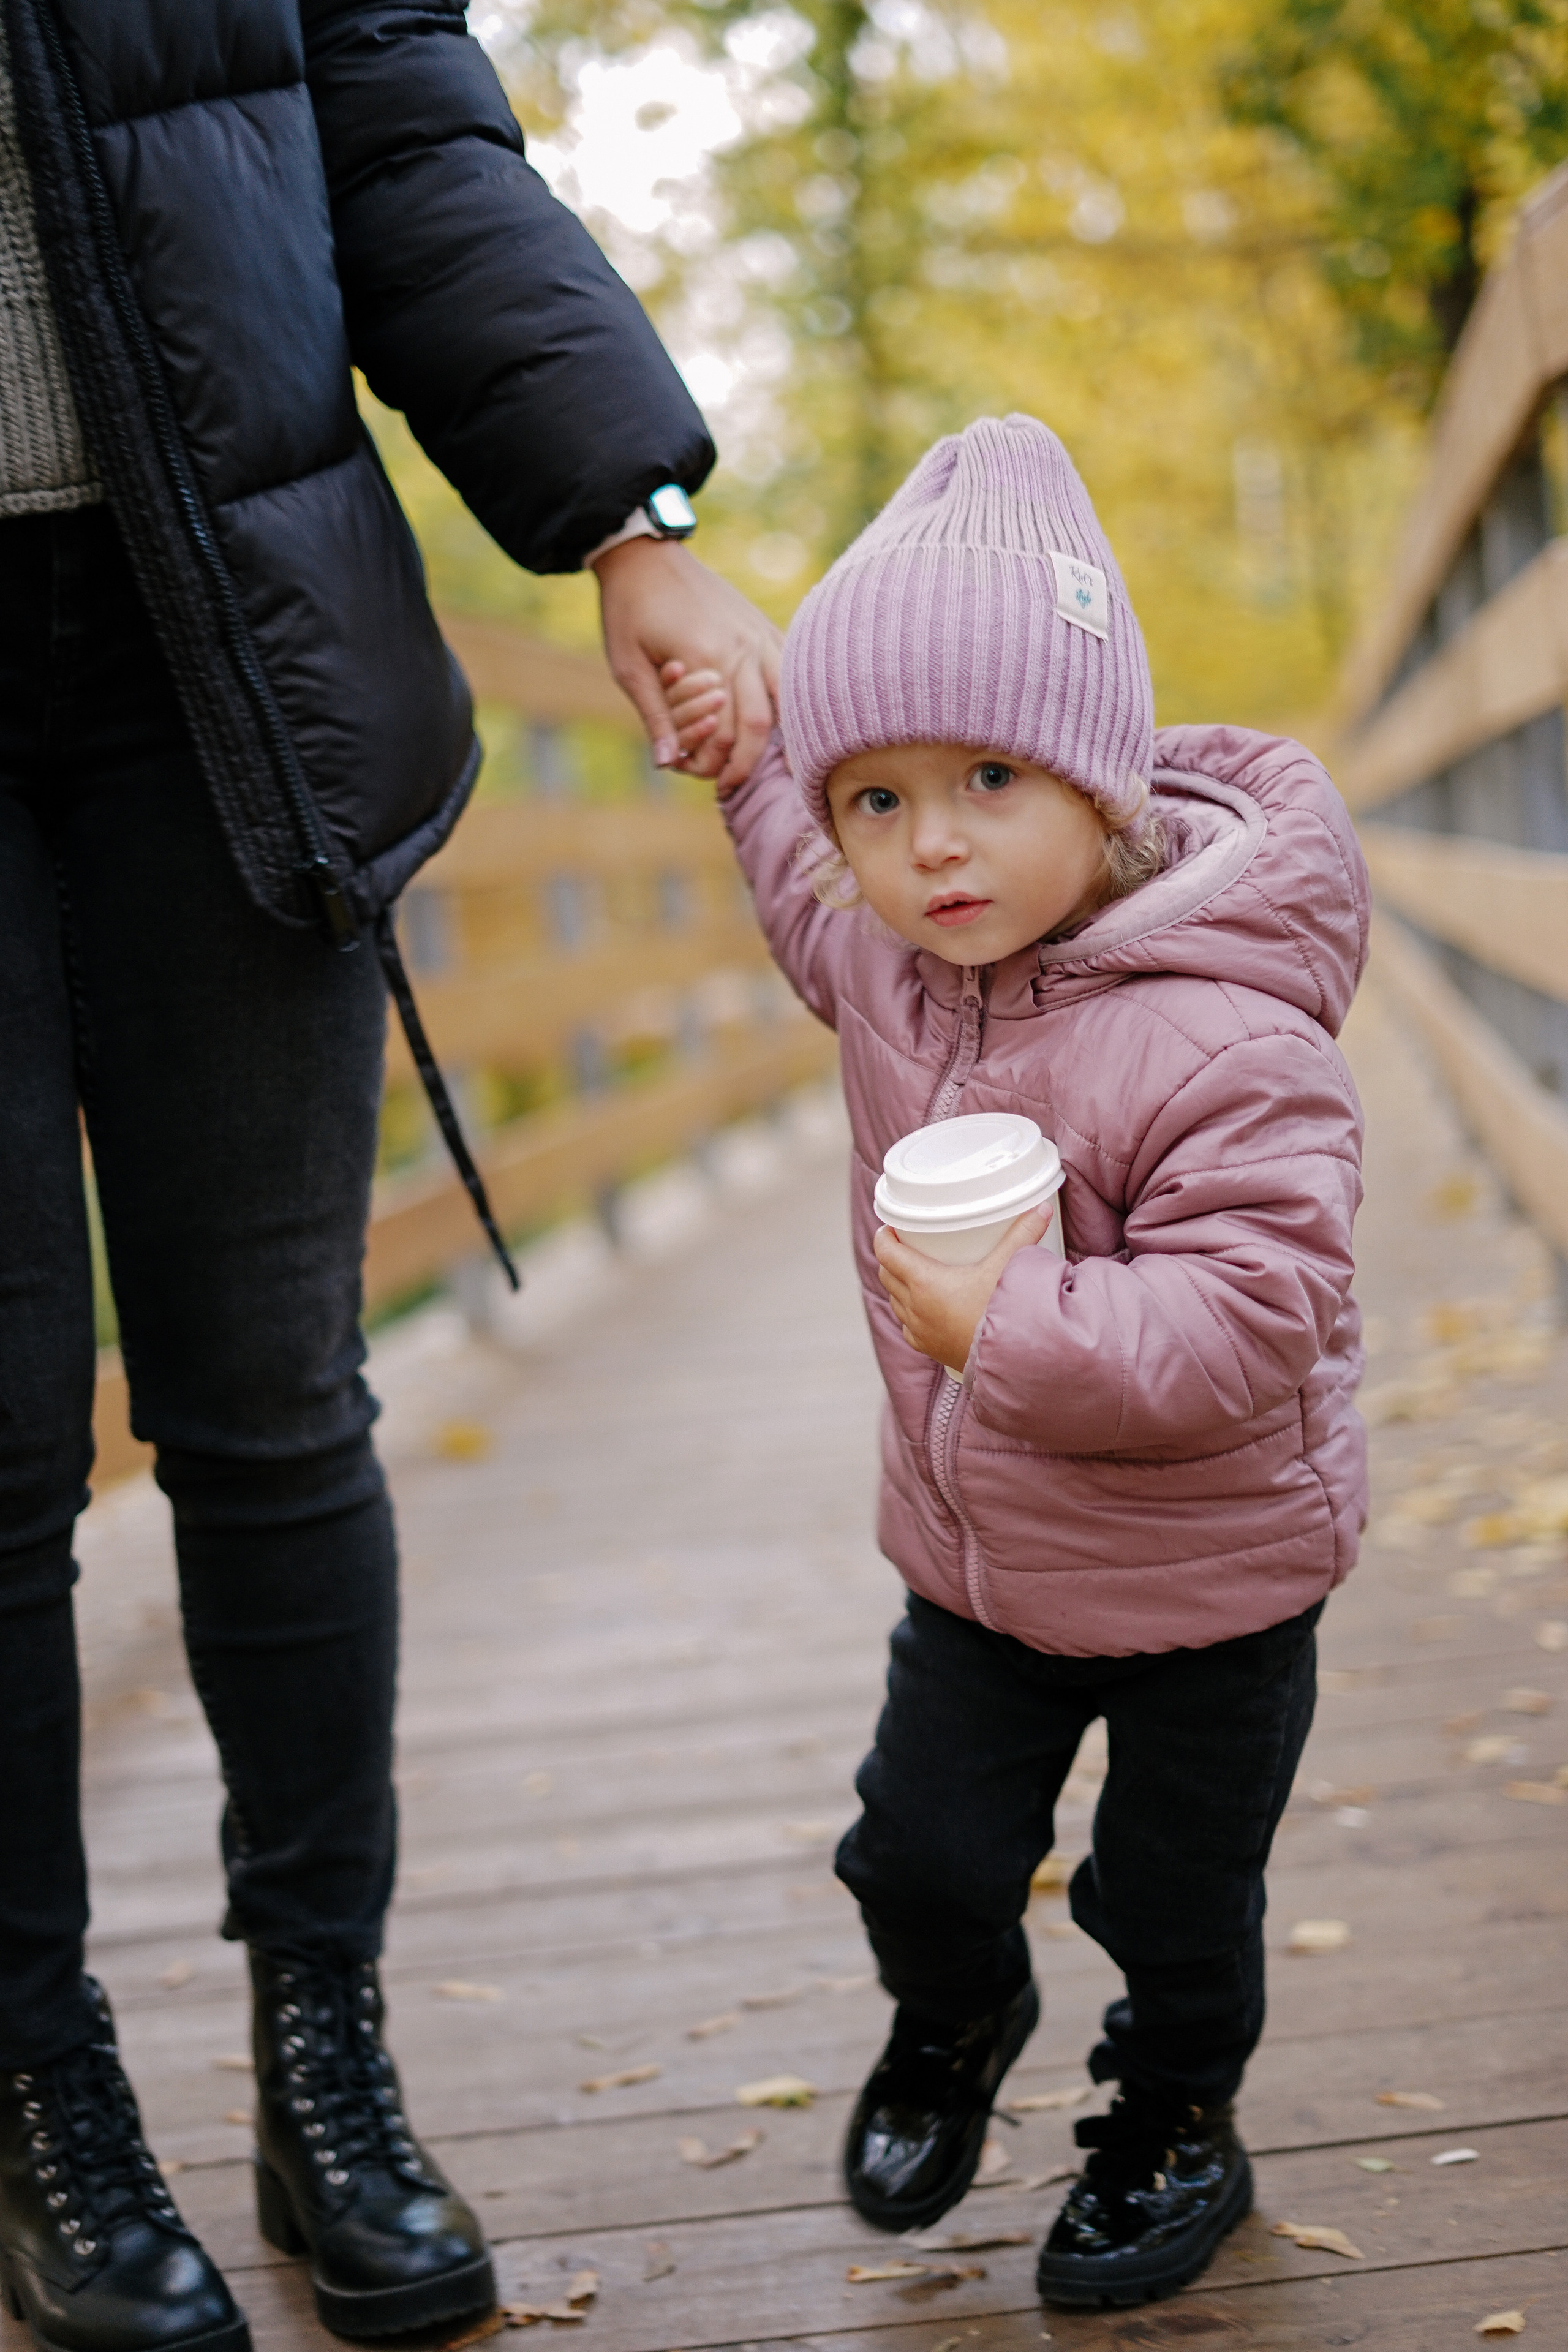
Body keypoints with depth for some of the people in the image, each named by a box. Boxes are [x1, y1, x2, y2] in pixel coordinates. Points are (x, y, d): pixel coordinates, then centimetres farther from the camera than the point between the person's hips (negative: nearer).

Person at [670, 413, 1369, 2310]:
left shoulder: (1225, 1047, -31)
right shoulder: (884, 963, -6)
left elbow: (1244, 1324, -34)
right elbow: (808, 893, 19)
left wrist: (1017, 1322, -39)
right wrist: (756, 755, 11)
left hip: (1209, 1579, -5)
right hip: (974, 1557, 6)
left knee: (1175, 1893, 14)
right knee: (922, 1850, 14)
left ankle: (1174, 2123, 43)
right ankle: (954, 2020, 48)